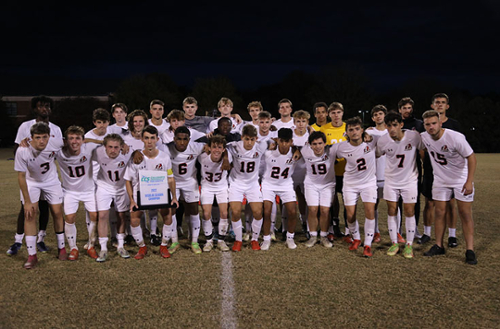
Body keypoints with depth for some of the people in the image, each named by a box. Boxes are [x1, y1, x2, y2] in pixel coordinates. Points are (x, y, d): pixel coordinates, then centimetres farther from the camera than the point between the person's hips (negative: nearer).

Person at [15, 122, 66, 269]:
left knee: (57, 213, 1)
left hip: (51, 181, 2)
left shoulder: (55, 143, -29)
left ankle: (61, 248, 19)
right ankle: (32, 256, -2)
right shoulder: (22, 151, -32)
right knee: (29, 215, -10)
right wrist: (27, 201, -19)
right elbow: (21, 176, -21)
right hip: (31, 182, -1)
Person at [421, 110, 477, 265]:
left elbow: (471, 158, -16)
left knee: (465, 214, -2)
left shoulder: (455, 137, -23)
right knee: (439, 212, 6)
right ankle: (439, 246, 17)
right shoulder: (424, 137, -10)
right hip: (440, 180, 4)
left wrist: (469, 181, -20)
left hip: (461, 180, -4)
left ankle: (470, 250, 5)